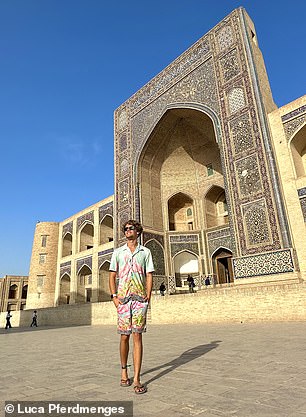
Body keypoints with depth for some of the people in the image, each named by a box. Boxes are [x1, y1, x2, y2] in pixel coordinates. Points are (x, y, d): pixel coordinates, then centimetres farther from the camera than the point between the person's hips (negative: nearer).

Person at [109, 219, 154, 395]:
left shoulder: (145, 252, 8)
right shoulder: (118, 252, 11)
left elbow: (149, 275, 6)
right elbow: (112, 276, 10)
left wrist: (148, 297, -4)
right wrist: (114, 296, -2)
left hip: (140, 299, -1)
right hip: (123, 299, 1)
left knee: (137, 336, -3)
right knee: (124, 336, 7)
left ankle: (137, 379, 2)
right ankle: (124, 372, 26)